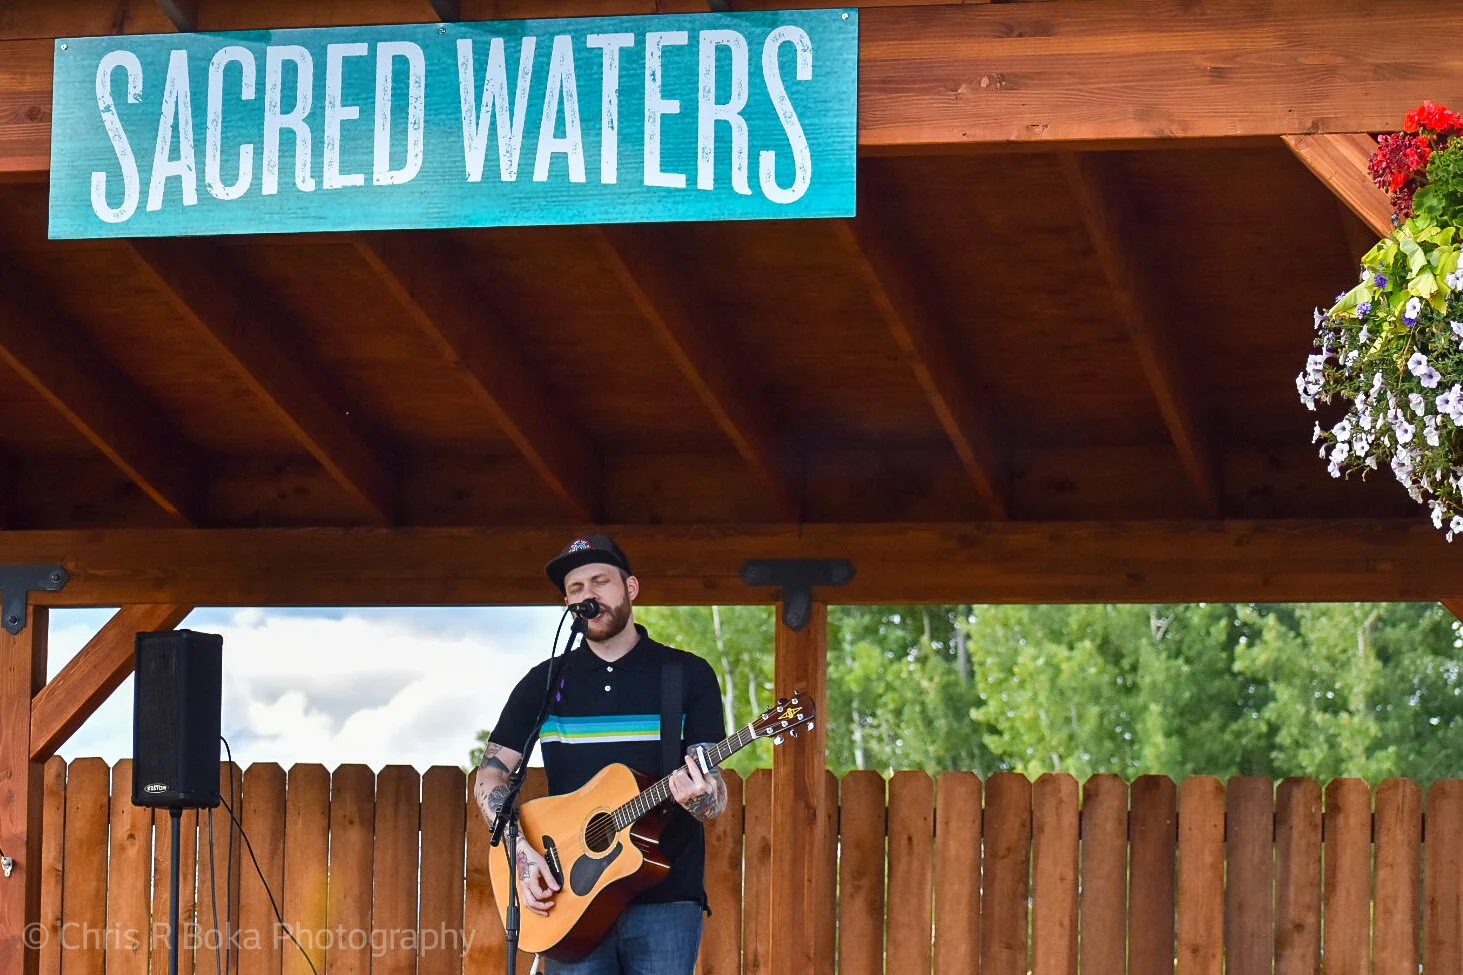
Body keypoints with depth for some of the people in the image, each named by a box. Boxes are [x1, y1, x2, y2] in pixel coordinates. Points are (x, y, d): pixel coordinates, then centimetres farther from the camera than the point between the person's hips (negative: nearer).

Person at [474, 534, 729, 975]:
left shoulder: (689, 675, 5)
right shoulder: (545, 682, 12)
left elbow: (716, 795, 1)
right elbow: (491, 774, 10)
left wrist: (701, 799, -24)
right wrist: (520, 850, -6)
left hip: (665, 897, -2)